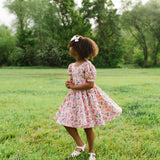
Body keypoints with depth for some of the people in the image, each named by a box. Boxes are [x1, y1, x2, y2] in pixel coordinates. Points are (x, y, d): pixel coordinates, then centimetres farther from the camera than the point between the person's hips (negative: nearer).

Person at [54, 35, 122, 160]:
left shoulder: (87, 65, -17)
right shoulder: (72, 66, 8)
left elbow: (90, 85, -19)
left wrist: (74, 87, -18)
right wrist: (69, 83, -4)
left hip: (86, 97, -8)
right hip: (75, 97, 8)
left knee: (87, 126, 3)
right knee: (67, 122, 5)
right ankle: (81, 145, 23)